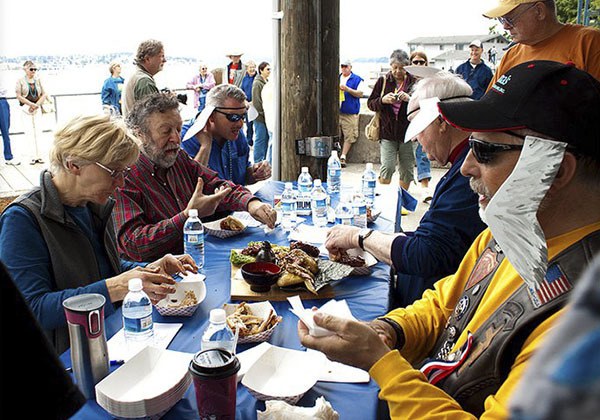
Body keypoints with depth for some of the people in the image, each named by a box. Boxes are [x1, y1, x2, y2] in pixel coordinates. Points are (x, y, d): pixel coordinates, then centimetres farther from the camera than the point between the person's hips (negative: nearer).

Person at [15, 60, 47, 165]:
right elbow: (19, 96, -6)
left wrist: (37, 104, -6)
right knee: (30, 132, -5)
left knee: (38, 131, 0)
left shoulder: (37, 80, 10)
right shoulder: (20, 81, 0)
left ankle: (39, 156, 3)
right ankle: (33, 156, -5)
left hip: (37, 108, 3)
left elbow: (44, 94, 8)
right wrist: (31, 104, -13)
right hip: (26, 108, -3)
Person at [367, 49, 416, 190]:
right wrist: (383, 100, -15)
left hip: (408, 132, 1)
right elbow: (370, 103, 5)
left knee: (407, 169, 8)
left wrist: (410, 99, -19)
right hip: (387, 132, -1)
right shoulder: (383, 81, 5)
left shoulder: (414, 82, 3)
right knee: (387, 167, -7)